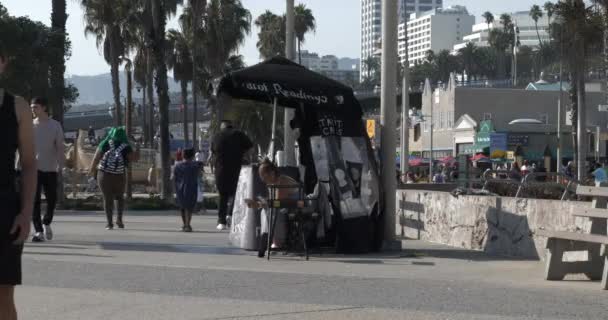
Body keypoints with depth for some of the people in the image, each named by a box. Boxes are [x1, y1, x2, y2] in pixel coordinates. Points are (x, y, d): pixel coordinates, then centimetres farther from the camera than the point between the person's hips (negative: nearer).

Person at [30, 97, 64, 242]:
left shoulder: (55, 125, 2)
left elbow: (60, 147, 2)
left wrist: (61, 165, -8)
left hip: (50, 169, 0)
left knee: (52, 199, 3)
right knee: (34, 201, -8)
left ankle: (46, 223, 30)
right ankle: (39, 231, -6)